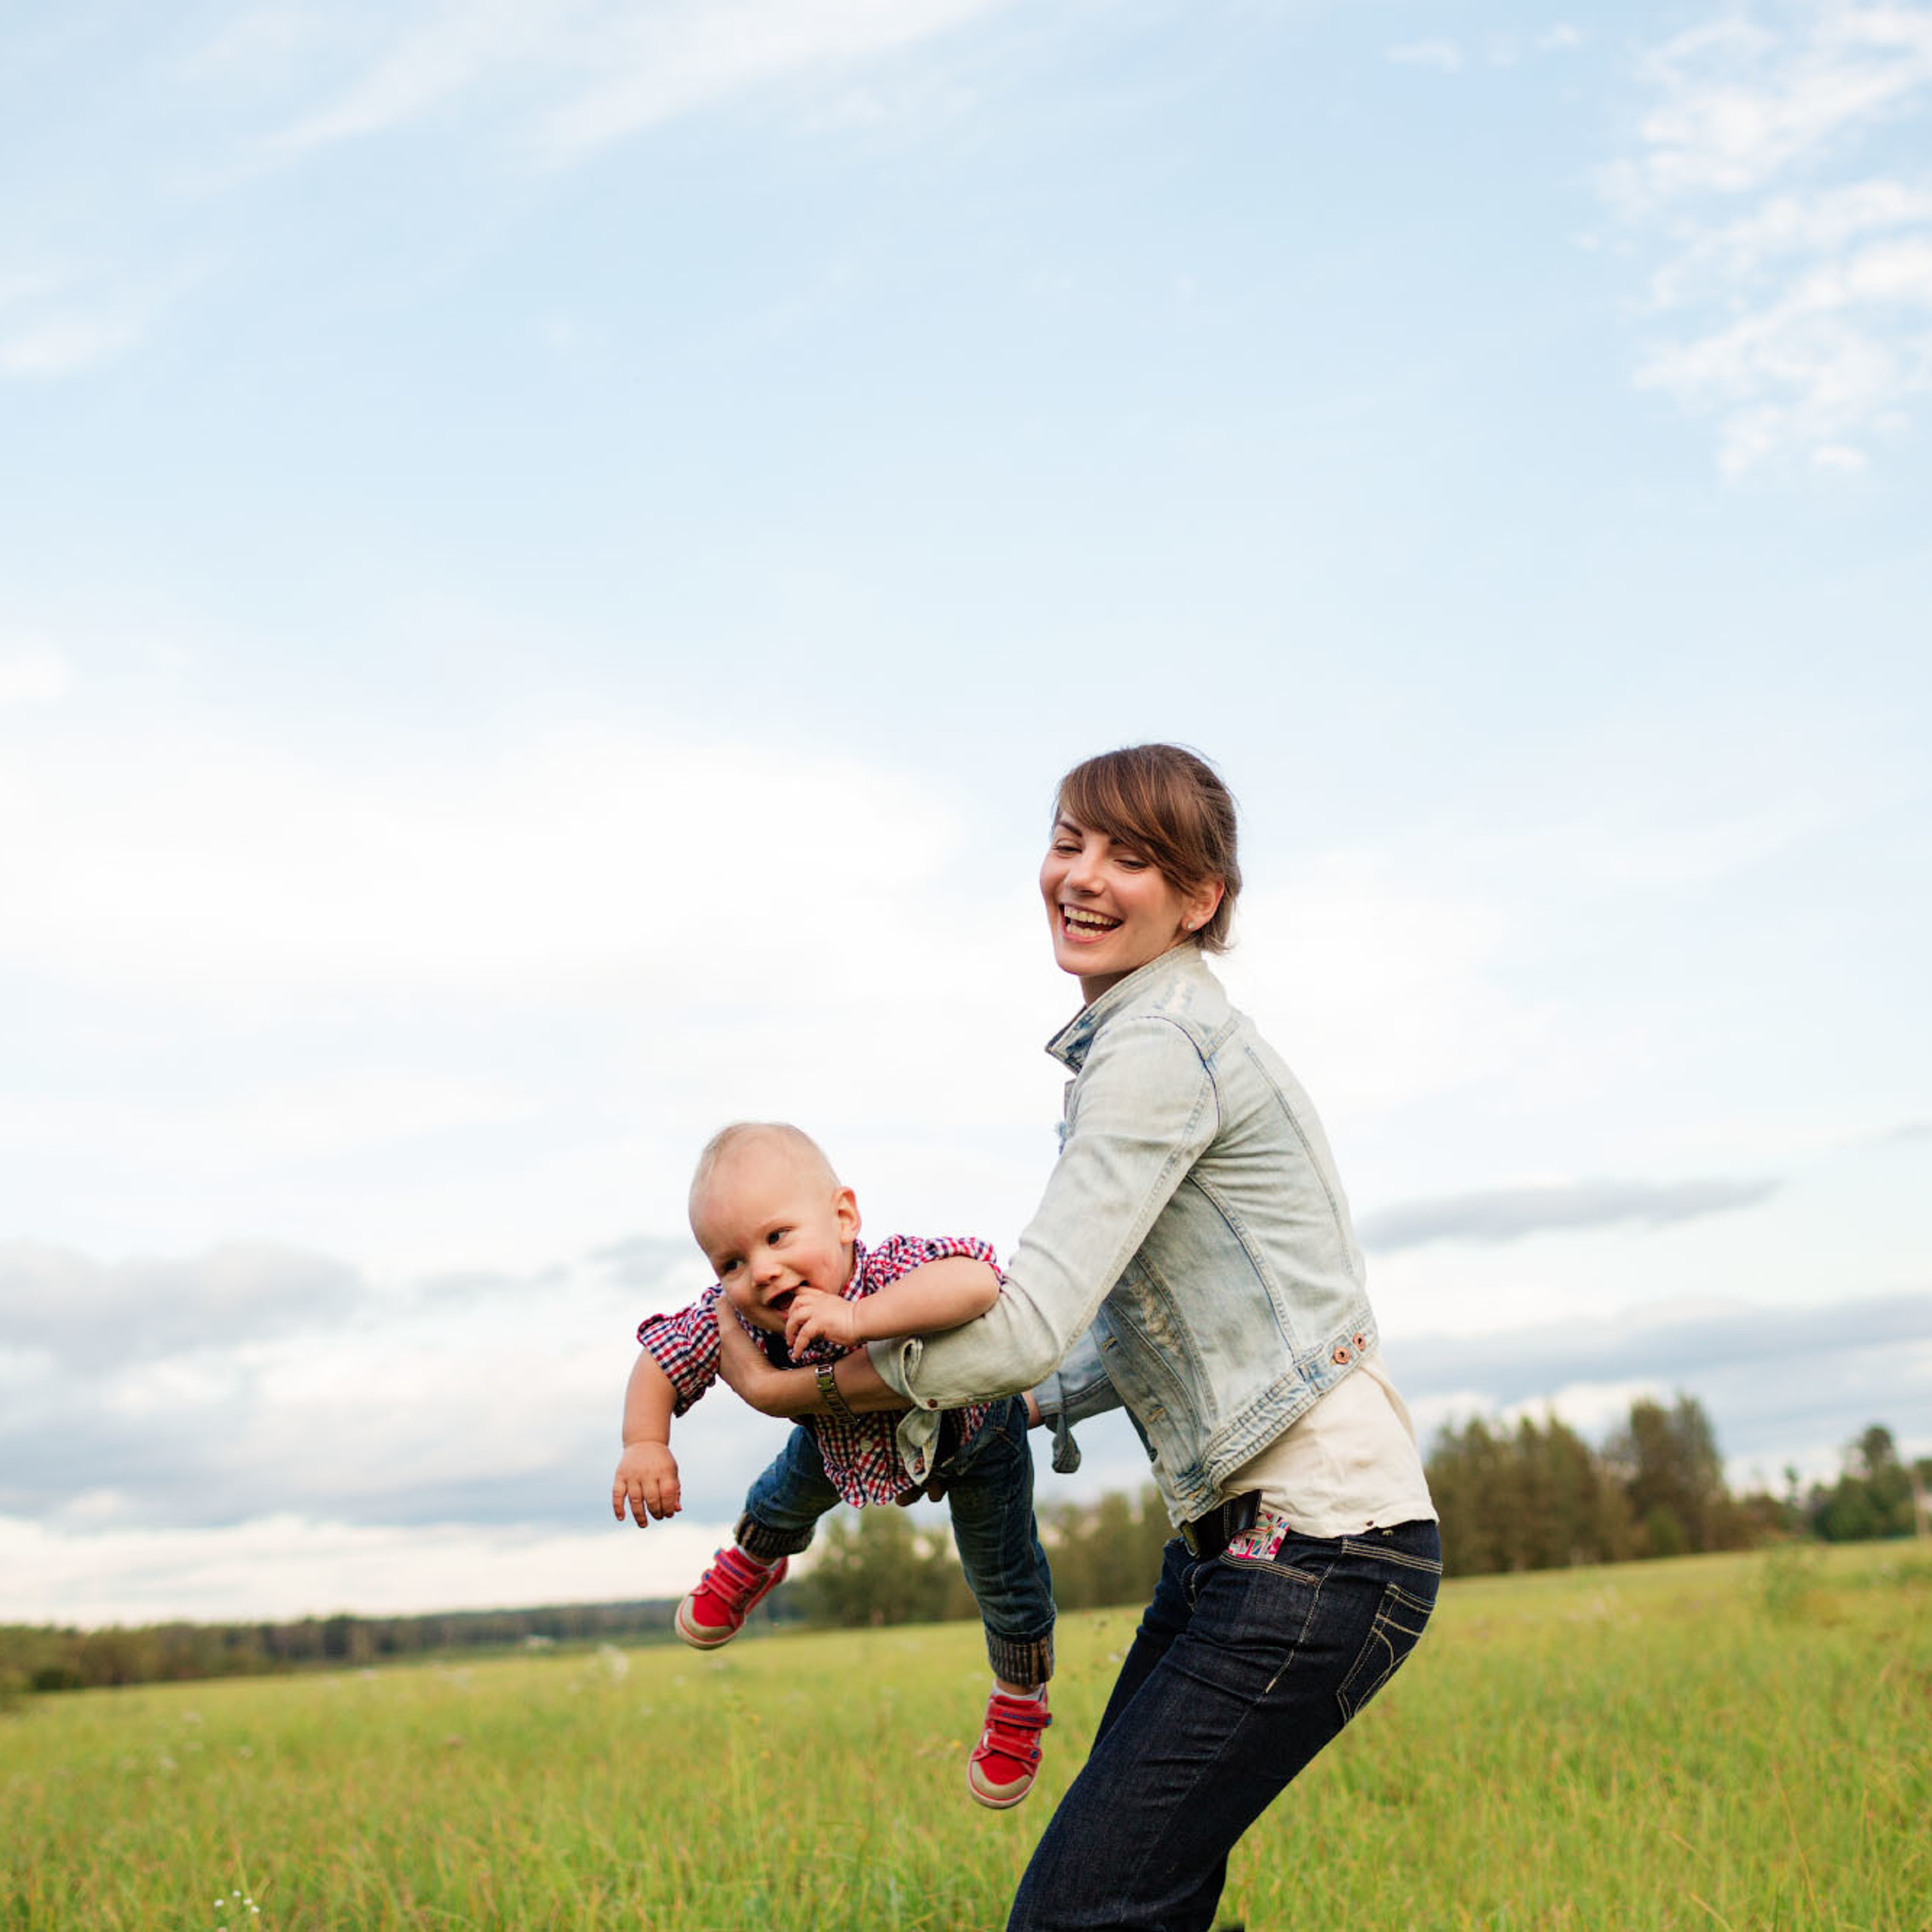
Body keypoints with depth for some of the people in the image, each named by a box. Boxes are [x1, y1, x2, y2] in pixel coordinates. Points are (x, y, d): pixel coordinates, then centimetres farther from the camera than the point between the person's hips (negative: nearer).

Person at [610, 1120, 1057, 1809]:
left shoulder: (894, 1271, -51)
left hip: (975, 1429, -3)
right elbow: (660, 1361, -19)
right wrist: (644, 1445, -34)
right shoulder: (734, 1316, -35)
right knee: (795, 1489, 29)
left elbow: (977, 1283, -71)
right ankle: (756, 1558, 67)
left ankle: (1020, 1699, 44)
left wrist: (857, 1318, -72)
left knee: (1004, 1580, 12)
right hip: (845, 1434, 4)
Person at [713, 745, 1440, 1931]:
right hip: (1236, 1531, 10)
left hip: (1321, 1552, -10)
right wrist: (1008, 1408, 16)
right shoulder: (1132, 1041, 16)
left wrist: (790, 1389, -9)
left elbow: (1033, 1326, -21)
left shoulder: (1160, 1047, -16)